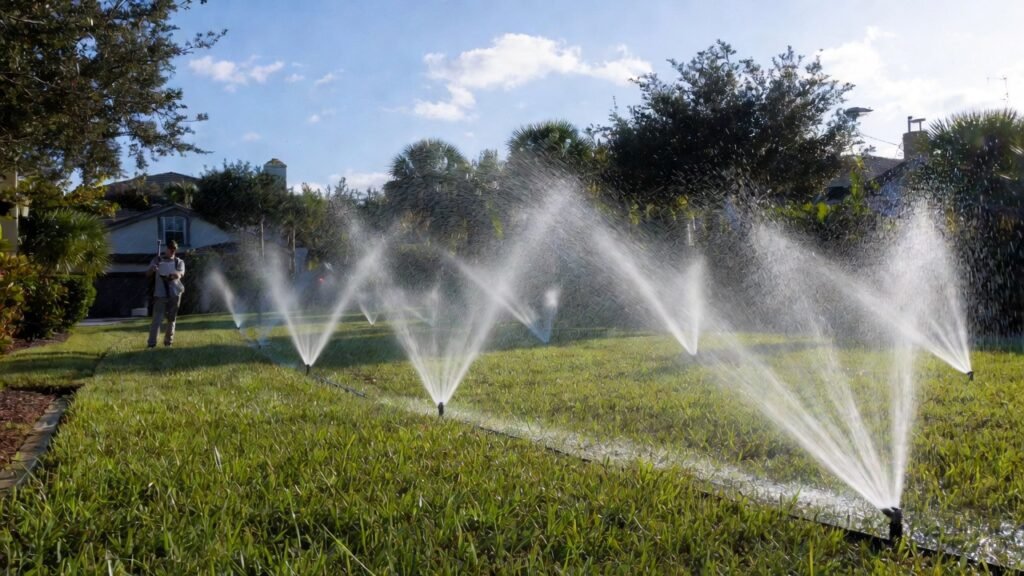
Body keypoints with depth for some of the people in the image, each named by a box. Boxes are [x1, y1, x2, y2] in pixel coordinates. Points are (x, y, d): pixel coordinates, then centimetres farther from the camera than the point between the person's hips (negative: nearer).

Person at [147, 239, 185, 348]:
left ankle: (168, 341, 20)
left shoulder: (179, 262, 10)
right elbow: (148, 274, 3)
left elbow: (181, 273, -10)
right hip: (160, 294, -2)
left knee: (172, 318, 8)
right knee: (157, 319, -9)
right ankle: (152, 343, -11)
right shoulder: (157, 260, 10)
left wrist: (176, 274, -34)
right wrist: (152, 270, -21)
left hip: (174, 294, 2)